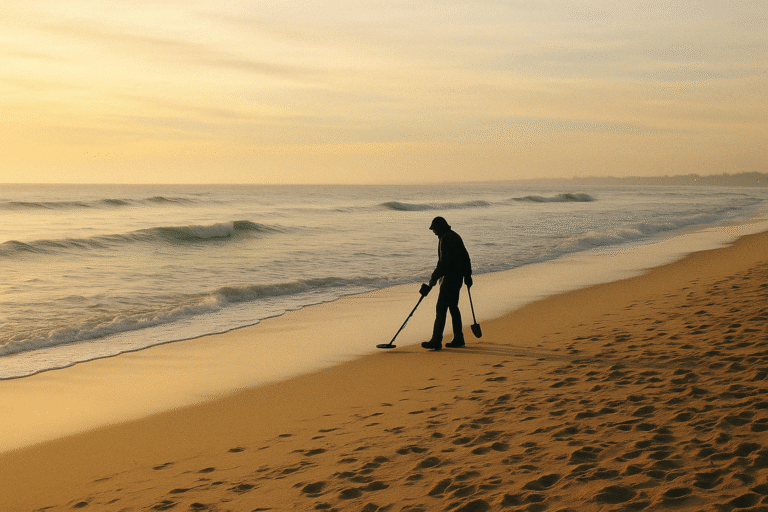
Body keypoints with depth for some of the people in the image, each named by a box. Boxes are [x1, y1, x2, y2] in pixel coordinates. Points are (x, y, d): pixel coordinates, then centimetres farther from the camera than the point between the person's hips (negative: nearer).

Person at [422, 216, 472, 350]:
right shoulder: (455, 236, 17)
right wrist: (467, 275, 27)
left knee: (441, 308, -11)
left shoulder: (446, 239, -15)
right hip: (458, 277, 11)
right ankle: (458, 339, 19)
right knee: (453, 307, 16)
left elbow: (444, 261, -23)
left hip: (450, 278, -11)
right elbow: (465, 257, 22)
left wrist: (435, 277, -20)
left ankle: (436, 341, -13)